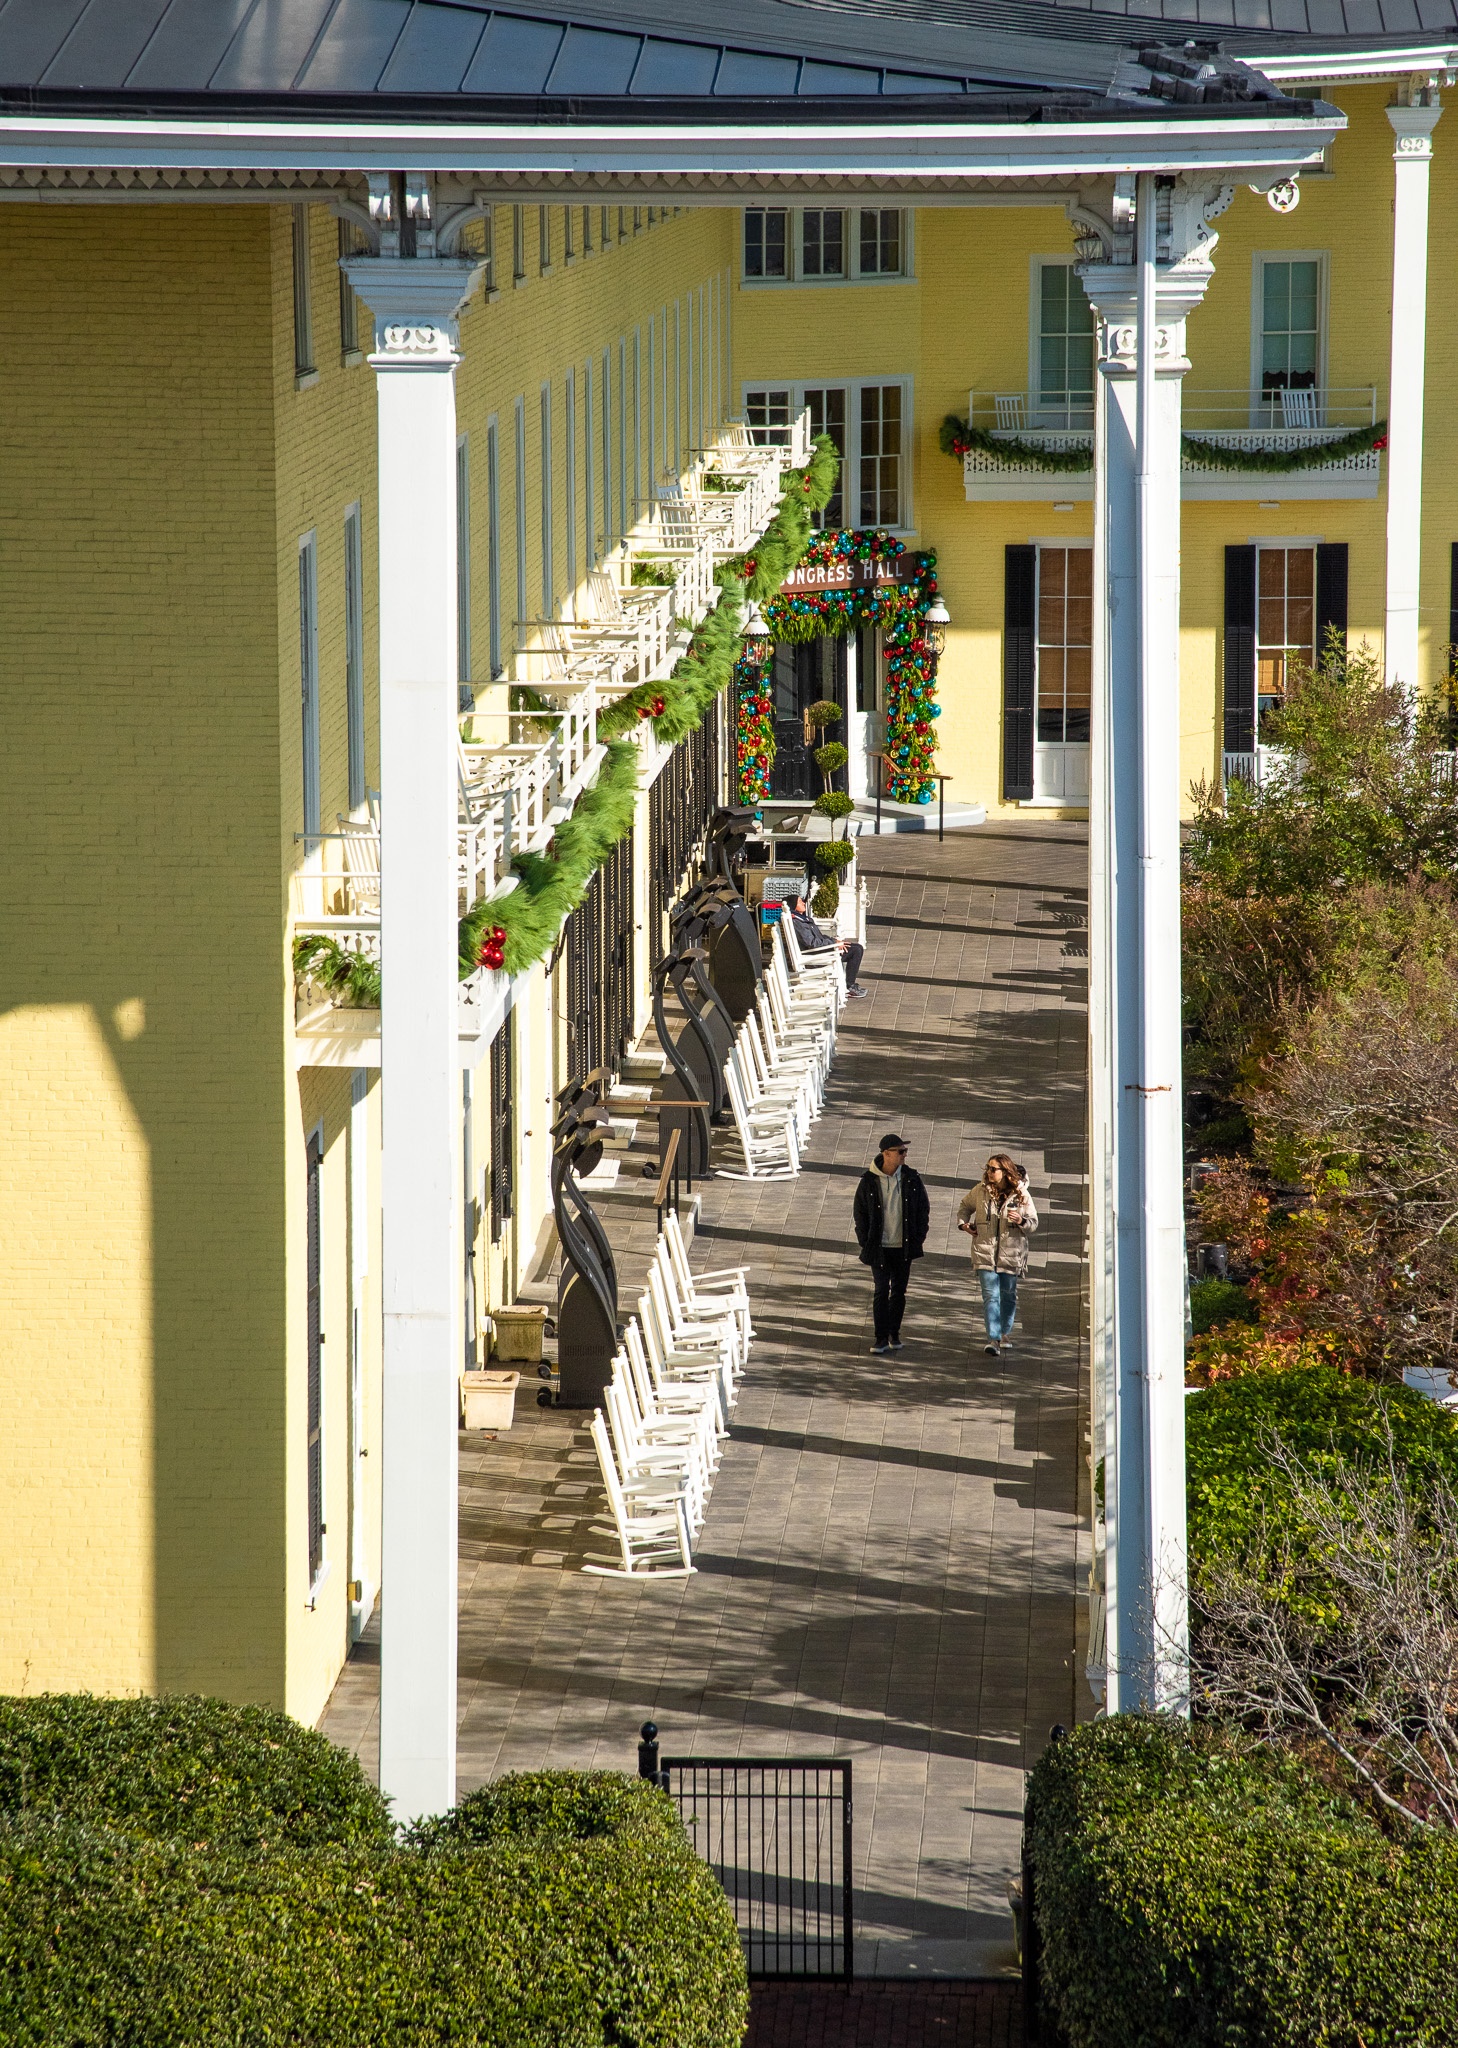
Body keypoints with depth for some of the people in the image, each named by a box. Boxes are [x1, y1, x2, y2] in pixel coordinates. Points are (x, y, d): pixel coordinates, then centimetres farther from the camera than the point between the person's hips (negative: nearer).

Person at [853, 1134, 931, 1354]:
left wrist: (918, 1238, 2)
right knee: (881, 1291, -7)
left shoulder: (912, 1179, 0)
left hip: (904, 1246, 2)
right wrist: (865, 1242, -2)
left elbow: (923, 1209, 9)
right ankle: (881, 1337, -4)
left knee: (899, 1291, 9)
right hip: (879, 1247, -2)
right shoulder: (869, 1181, -5)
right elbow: (860, 1213, 3)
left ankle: (894, 1334, 21)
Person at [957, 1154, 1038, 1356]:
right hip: (985, 1252, 0)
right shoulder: (980, 1191, 2)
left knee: (1008, 1295, 12)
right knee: (990, 1295, -10)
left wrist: (1021, 1221, -18)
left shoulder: (1021, 1194, -3)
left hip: (1011, 1254, 0)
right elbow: (965, 1206, 21)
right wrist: (963, 1223, 5)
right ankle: (993, 1338, -15)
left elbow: (1033, 1224, 2)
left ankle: (1005, 1334, 31)